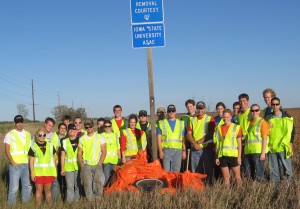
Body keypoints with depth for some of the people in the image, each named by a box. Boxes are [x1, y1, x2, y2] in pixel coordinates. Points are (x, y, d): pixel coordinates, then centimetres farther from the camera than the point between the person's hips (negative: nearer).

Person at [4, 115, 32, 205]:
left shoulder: (28, 134, 12)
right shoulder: (9, 135, 0)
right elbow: (7, 150, -3)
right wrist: (12, 162, -12)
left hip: (26, 164, 4)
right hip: (15, 165, -4)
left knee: (27, 186, 11)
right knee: (14, 187, -5)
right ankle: (11, 205, 7)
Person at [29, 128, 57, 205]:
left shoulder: (50, 145, 7)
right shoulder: (33, 147, 0)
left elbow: (54, 158, 11)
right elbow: (31, 161, -1)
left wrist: (55, 170, 7)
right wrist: (32, 173, -6)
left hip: (49, 172, 2)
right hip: (38, 172, -2)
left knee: (48, 190, 8)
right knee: (39, 190, 5)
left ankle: (50, 205, 15)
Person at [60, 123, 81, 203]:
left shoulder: (80, 141, 5)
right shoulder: (64, 142, 5)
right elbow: (62, 156, 6)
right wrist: (62, 169, 2)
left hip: (78, 167, 1)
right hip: (68, 167, 0)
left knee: (78, 186, 6)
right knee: (70, 186, -2)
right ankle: (69, 202, 3)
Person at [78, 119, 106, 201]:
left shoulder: (99, 137, 5)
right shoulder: (82, 139, 13)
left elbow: (104, 152, 2)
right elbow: (79, 153, 15)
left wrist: (99, 164, -7)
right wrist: (81, 164, 0)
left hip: (97, 165, -2)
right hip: (86, 165, 2)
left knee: (98, 182, -17)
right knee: (87, 183, -9)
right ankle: (90, 201, -2)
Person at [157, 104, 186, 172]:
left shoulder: (181, 123, 15)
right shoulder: (162, 123, 9)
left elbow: (183, 138, 14)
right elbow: (159, 138, 5)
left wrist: (184, 150, 6)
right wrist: (160, 151, -4)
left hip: (178, 150, 2)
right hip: (166, 149, -1)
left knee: (176, 171, 2)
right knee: (166, 171, -3)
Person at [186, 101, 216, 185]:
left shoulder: (210, 119, 3)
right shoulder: (193, 120, 16)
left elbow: (210, 134, -8)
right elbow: (189, 134, 8)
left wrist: (198, 142, -12)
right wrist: (194, 144, -9)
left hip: (207, 148, -4)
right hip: (194, 149, 4)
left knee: (208, 171, -2)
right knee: (196, 171, 6)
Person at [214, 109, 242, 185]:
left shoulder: (236, 127, 2)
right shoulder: (219, 128, 11)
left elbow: (239, 144, 1)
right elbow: (217, 143, 13)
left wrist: (239, 156, -5)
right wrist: (216, 157, 8)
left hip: (233, 155, -3)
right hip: (222, 156, 3)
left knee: (237, 177, 1)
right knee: (226, 177, 7)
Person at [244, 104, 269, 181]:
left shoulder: (262, 122, -3)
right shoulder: (249, 122, 16)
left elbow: (264, 138, -8)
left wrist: (263, 153, -14)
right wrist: (245, 151, 13)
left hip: (258, 152, -6)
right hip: (248, 151, 6)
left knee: (258, 174, -3)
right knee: (248, 174, 10)